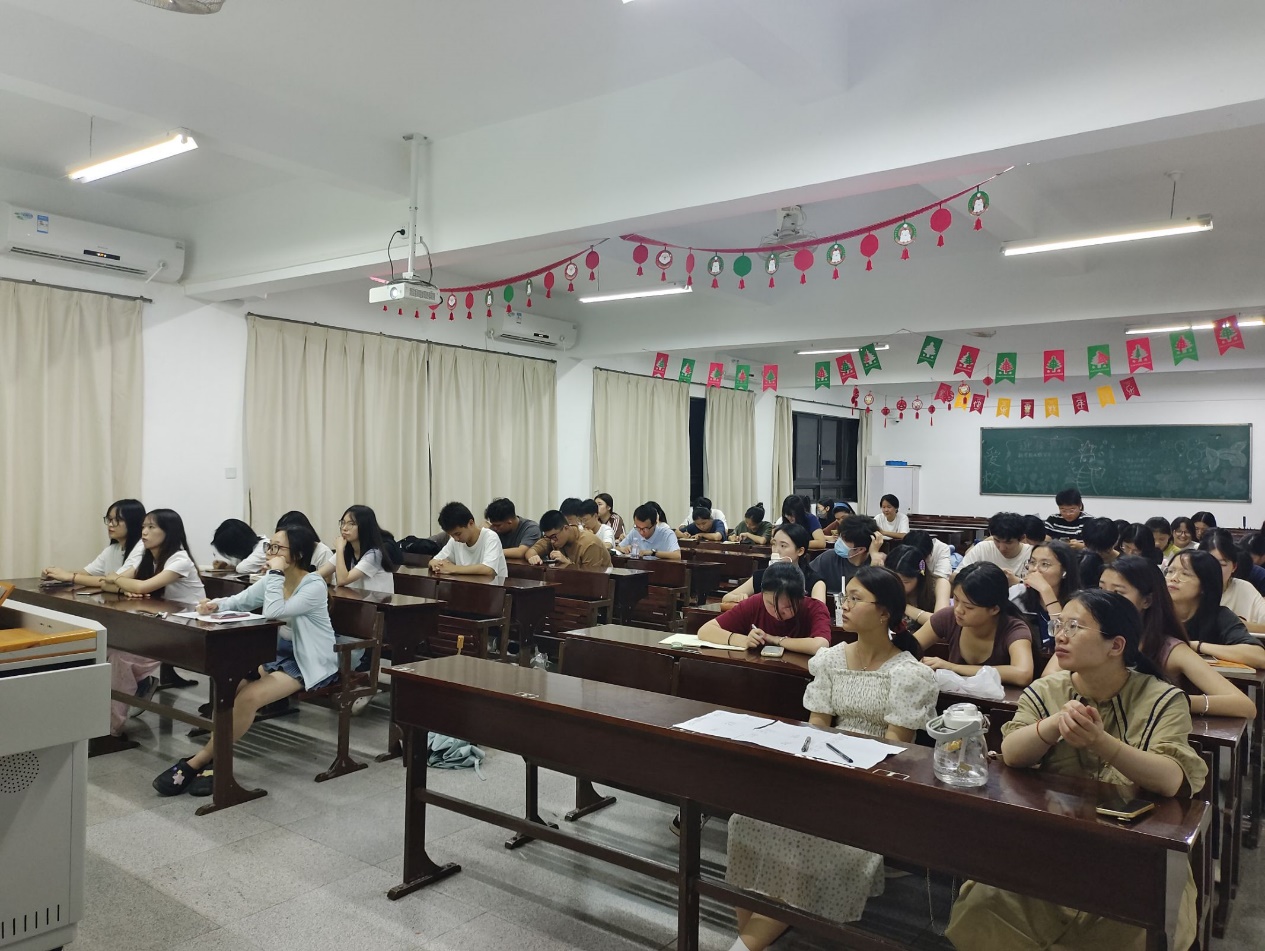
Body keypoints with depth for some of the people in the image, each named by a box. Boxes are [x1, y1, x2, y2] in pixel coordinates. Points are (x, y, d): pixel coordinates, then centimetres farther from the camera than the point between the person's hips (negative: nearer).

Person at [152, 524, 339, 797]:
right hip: (278, 653, 7)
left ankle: (198, 761, -12)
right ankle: (213, 760, -14)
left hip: (310, 663, -7)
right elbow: (239, 601, 5)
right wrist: (217, 605, -16)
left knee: (248, 696, -25)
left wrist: (276, 573, -26)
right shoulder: (272, 579, 4)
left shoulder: (314, 586, -20)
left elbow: (273, 613, -31)